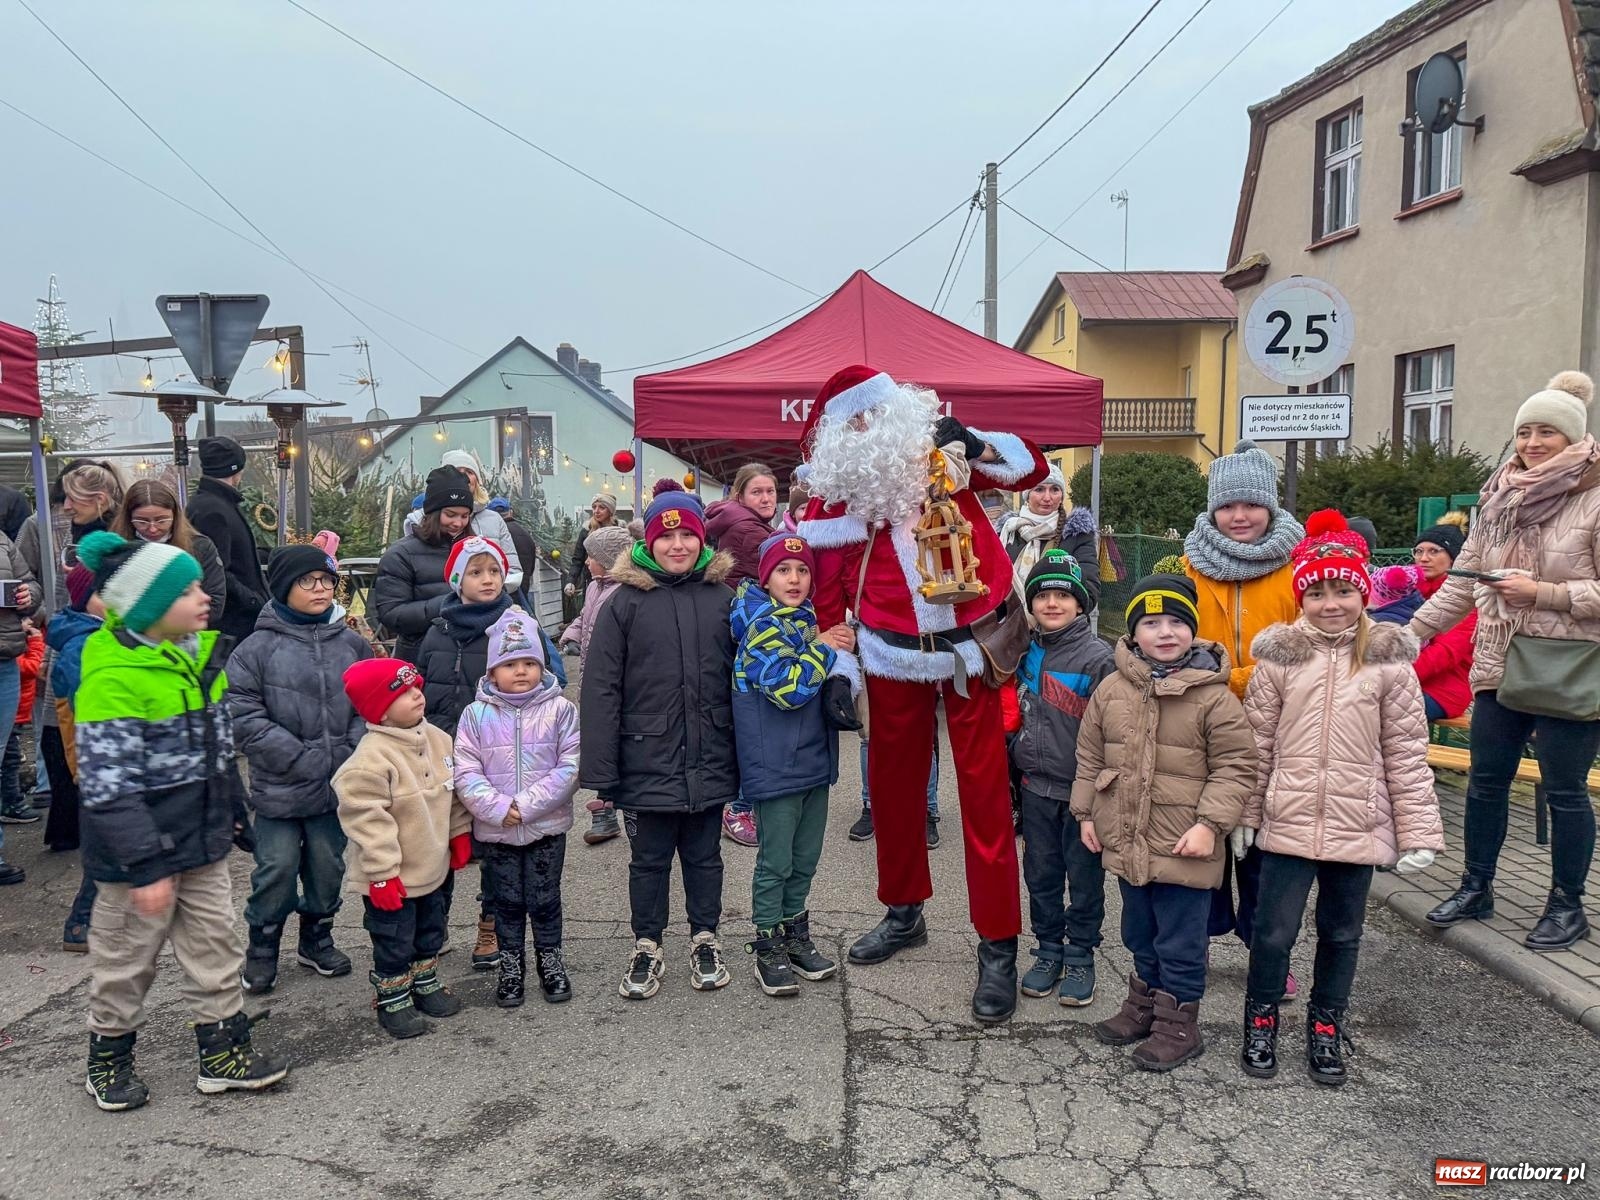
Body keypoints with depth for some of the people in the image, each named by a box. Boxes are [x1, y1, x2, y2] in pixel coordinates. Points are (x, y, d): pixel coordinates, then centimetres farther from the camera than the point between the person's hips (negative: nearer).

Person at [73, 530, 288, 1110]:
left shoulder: (199, 655, 2)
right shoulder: (113, 677, -23)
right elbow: (108, 786, -25)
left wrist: (234, 813, 19)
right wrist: (146, 865, -25)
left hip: (203, 842, 7)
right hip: (140, 852, -7)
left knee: (215, 945, 14)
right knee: (126, 958, 12)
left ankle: (224, 1051, 27)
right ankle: (109, 1055, 33)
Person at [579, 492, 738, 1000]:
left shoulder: (723, 598, 2)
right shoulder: (625, 602, -5)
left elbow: (742, 679, 7)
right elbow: (600, 689, -7)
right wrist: (600, 771, -10)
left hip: (709, 764, 2)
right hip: (647, 764, -1)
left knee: (704, 856, 16)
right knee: (649, 860, 13)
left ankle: (705, 940, 33)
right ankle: (646, 948, 29)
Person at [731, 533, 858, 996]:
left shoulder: (807, 619, 10)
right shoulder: (761, 625, -14)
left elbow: (828, 677, 21)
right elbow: (788, 688, -24)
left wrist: (841, 675, 0)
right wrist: (822, 650, -14)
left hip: (814, 760, 8)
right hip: (775, 764, -8)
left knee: (806, 857, 16)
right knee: (775, 861, 2)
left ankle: (796, 934, 31)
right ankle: (767, 948, 15)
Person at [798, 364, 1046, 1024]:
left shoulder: (943, 457, -2)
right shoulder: (836, 489, -1)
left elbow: (1031, 468, 1)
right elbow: (825, 586, 3)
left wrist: (973, 441, -17)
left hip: (969, 647, -2)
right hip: (892, 656, 2)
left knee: (985, 794, -1)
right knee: (893, 786, 15)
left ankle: (998, 945, 8)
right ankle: (904, 911, 37)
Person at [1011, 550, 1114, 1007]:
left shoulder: (1098, 657, -12)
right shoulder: (1027, 654, 5)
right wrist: (1018, 756, 16)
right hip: (1036, 786, 5)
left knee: (1085, 877, 8)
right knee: (1041, 874, 14)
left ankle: (1080, 957, 23)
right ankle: (1048, 951, 29)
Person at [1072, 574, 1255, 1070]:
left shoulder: (1213, 696, -11)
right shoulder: (1112, 689, 1)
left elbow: (1236, 765, -10)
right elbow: (1090, 754, 10)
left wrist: (1210, 824, -15)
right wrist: (1086, 813, 9)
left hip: (1183, 847, -5)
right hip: (1125, 839, 5)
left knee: (1180, 941, 7)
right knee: (1140, 933, 22)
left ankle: (1178, 1022, 23)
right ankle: (1145, 1002, 41)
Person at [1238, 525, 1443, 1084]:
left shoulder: (1388, 661, -3)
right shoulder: (1279, 656, -3)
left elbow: (1406, 753, -1)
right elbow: (1258, 742, 1)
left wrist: (1417, 830, -2)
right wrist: (1245, 813, 3)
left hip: (1359, 825, 1)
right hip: (1287, 822, -1)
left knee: (1342, 934, 15)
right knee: (1274, 930, 6)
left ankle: (1326, 1028, 35)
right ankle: (1260, 1022, 28)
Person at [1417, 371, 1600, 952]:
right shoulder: (1500, 499, 8)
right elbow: (1463, 581, 12)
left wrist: (1544, 592, -20)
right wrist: (1411, 630, 6)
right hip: (1500, 664, 5)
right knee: (1486, 779, 12)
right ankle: (1476, 888, 28)